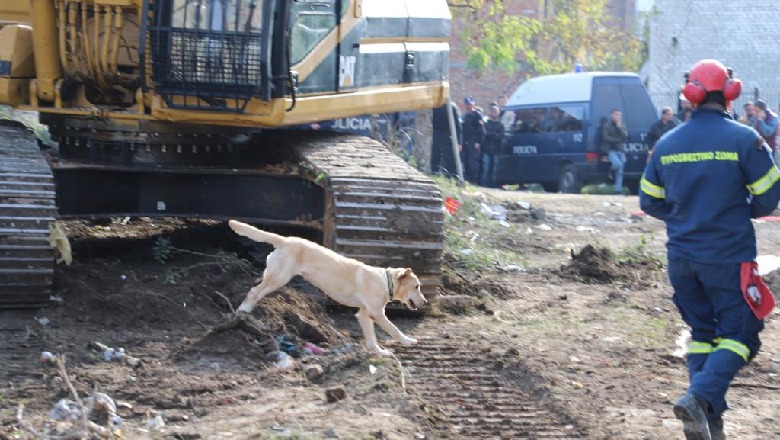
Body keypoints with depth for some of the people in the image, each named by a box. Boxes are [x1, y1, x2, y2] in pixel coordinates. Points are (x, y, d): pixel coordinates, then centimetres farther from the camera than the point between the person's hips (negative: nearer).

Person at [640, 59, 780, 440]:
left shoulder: (667, 144, 2)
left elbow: (649, 201, 8)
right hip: (729, 258, -5)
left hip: (682, 257, 5)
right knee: (738, 335, 2)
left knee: (702, 333, 17)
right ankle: (701, 398, -20)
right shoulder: (743, 139, -11)